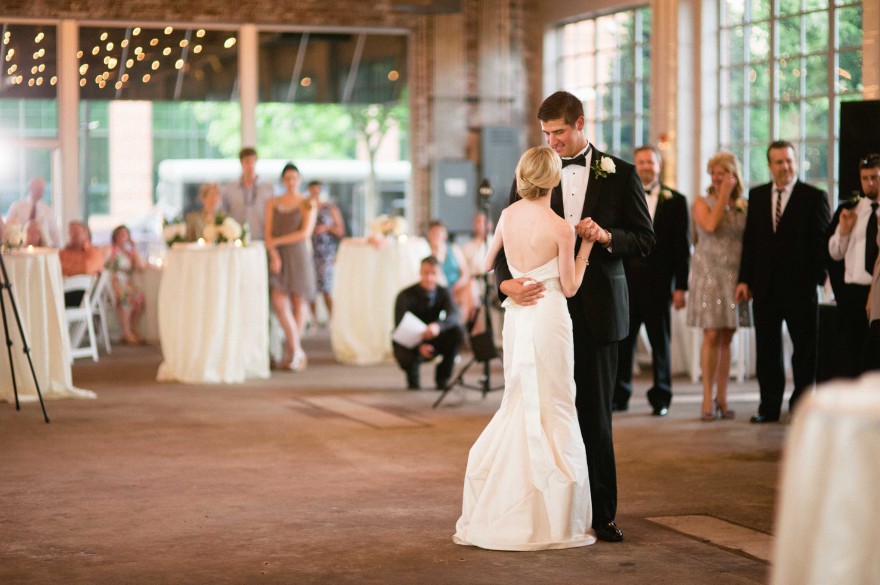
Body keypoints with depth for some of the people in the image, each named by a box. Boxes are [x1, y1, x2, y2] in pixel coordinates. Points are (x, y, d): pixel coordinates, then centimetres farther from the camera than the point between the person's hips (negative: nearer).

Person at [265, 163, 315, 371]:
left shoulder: (307, 204, 1)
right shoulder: (272, 203, 11)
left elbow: (305, 233, -10)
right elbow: (268, 234, 4)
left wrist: (278, 241, -8)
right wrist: (274, 254, -12)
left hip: (299, 256, -2)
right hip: (278, 257, 2)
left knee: (298, 304, 1)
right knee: (279, 304, -11)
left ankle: (291, 353, 10)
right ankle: (297, 351, -5)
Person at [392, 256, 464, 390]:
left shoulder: (443, 292, -8)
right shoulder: (405, 296, -17)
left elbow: (454, 316, -26)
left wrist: (438, 326, -50)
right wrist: (419, 346, -42)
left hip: (432, 340, 3)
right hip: (409, 342, -3)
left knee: (457, 331, -25)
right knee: (406, 357, -39)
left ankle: (442, 378, -8)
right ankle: (413, 379, 1)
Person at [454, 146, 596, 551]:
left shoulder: (508, 216, 2)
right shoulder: (560, 228, -13)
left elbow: (487, 264, 15)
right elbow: (569, 287, -5)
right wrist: (585, 249, 4)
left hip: (516, 317, 6)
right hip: (548, 317, -5)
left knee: (517, 407, 16)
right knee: (552, 412, 2)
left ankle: (497, 517, 17)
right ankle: (551, 522, 5)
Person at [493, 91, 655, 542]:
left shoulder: (619, 174, 4)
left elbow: (645, 240, 4)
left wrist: (605, 235, -15)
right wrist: (505, 281, -15)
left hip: (596, 308, -1)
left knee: (595, 415, 3)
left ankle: (602, 513, 10)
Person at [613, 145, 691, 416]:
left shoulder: (675, 200, 4)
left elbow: (682, 246, 2)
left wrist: (681, 286, -4)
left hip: (658, 281, -1)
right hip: (625, 279, 2)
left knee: (660, 340, 5)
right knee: (623, 339, 3)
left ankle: (661, 398, 13)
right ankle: (619, 395, 12)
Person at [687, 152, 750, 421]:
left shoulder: (743, 206, 9)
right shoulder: (702, 202, 2)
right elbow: (710, 225, -19)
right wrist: (724, 195, -11)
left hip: (735, 276, 3)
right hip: (709, 274, -3)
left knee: (727, 338, 6)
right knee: (711, 336, -9)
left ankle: (722, 399, 11)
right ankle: (708, 399, -6)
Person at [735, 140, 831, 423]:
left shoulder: (814, 196, -2)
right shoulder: (757, 196, 9)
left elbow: (823, 241, -4)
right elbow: (750, 240, 9)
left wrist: (817, 279, -11)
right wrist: (744, 279, 3)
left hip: (800, 286, -3)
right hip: (765, 287, 3)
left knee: (805, 349, 5)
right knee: (767, 350, 7)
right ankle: (769, 406, 14)